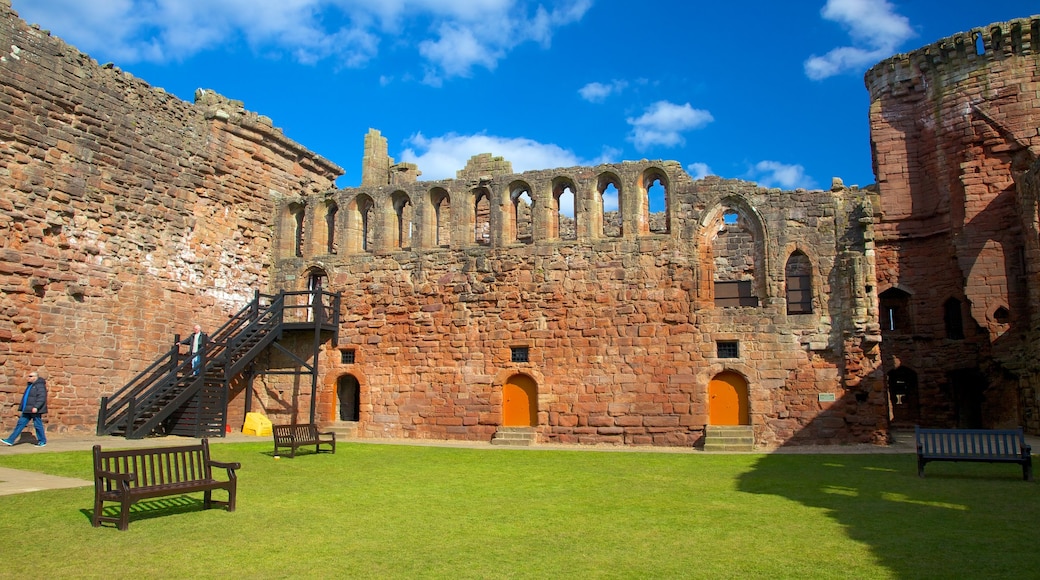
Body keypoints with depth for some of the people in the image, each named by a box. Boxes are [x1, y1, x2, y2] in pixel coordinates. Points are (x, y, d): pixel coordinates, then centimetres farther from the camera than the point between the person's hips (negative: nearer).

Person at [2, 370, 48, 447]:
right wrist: (22, 407, 23)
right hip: (27, 410, 9)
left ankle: (42, 441, 9)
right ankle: (10, 440, 12)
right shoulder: (30, 385, 18)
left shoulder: (40, 385, -13)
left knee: (38, 425, -2)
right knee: (20, 423, 8)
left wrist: (36, 407, -28)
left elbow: (42, 397, -22)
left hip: (35, 410, -9)